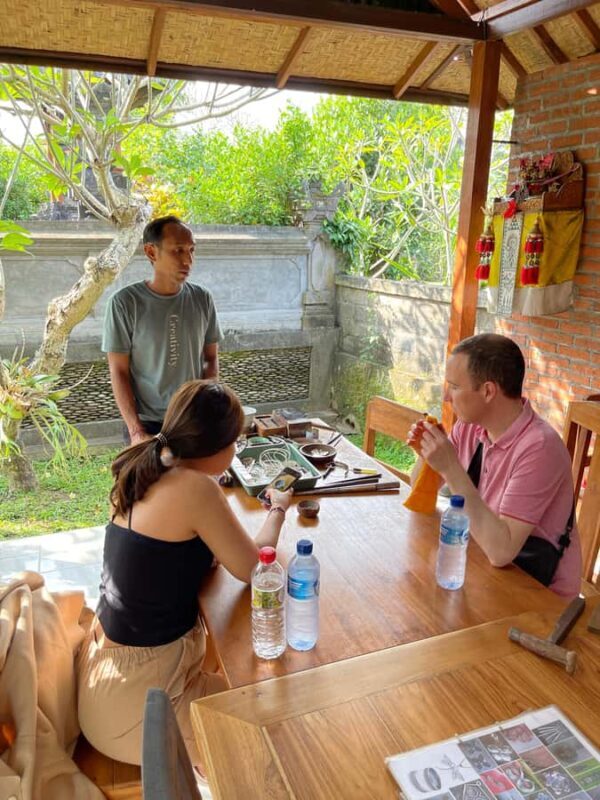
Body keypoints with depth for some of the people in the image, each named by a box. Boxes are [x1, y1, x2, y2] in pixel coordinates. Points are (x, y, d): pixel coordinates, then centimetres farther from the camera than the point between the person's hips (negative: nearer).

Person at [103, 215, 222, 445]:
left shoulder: (202, 299, -2)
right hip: (147, 424, -3)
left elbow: (211, 358, 5)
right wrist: (136, 430, -15)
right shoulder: (125, 303, -11)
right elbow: (119, 371, -9)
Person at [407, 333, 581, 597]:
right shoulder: (469, 426, -5)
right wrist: (426, 454, -13)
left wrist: (451, 469, -32)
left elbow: (500, 551, -32)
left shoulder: (539, 447, -26)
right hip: (481, 568, 6)